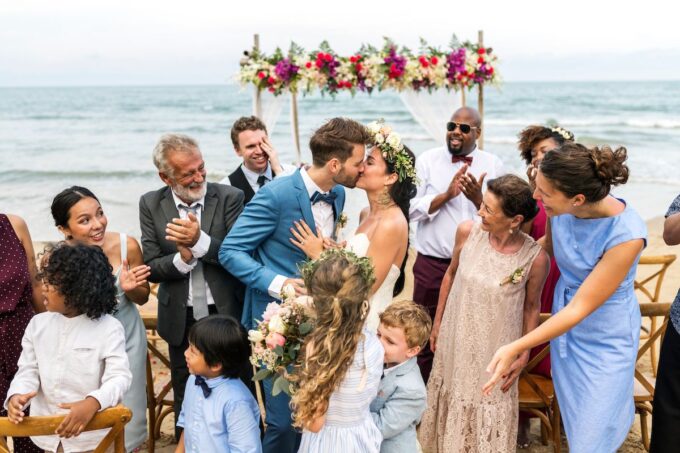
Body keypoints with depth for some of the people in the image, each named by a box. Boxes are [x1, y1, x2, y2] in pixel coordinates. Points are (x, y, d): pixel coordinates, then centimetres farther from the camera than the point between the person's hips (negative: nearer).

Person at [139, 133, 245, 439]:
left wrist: (199, 241, -27)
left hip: (226, 314, -2)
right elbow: (151, 268, -4)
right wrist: (182, 259, -24)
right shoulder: (151, 204, -2)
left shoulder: (230, 198, -9)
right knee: (185, 401, 17)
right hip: (181, 320, 2)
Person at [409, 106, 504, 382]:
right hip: (431, 264, 0)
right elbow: (413, 209, -7)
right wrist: (447, 194, -19)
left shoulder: (493, 165, 2)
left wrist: (478, 199, -20)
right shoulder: (427, 160, 0)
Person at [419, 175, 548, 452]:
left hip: (496, 350, -3)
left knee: (488, 409, 18)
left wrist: (524, 355, -2)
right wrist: (437, 322, 8)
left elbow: (532, 307, -7)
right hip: (456, 338, 3)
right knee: (452, 400, 25)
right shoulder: (467, 232, -16)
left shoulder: (535, 258, -23)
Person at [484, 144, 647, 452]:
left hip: (605, 338, -5)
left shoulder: (627, 235, -32)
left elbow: (581, 308, -28)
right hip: (565, 321, 5)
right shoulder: (560, 209, -18)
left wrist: (516, 348, -30)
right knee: (571, 415, 22)